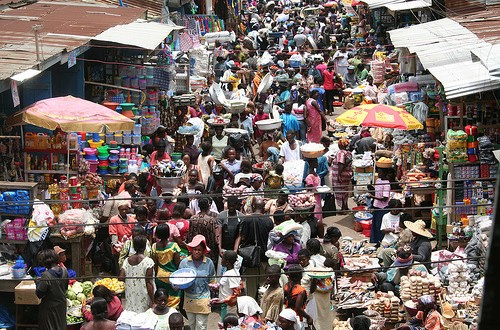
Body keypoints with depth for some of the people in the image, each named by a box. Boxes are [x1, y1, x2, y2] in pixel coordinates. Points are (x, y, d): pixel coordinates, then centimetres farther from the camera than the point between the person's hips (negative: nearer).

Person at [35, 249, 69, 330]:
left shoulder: (46, 276, -27)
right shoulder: (64, 271, -8)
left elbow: (39, 294, -20)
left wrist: (38, 282, -6)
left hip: (50, 308, -6)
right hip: (62, 305, 6)